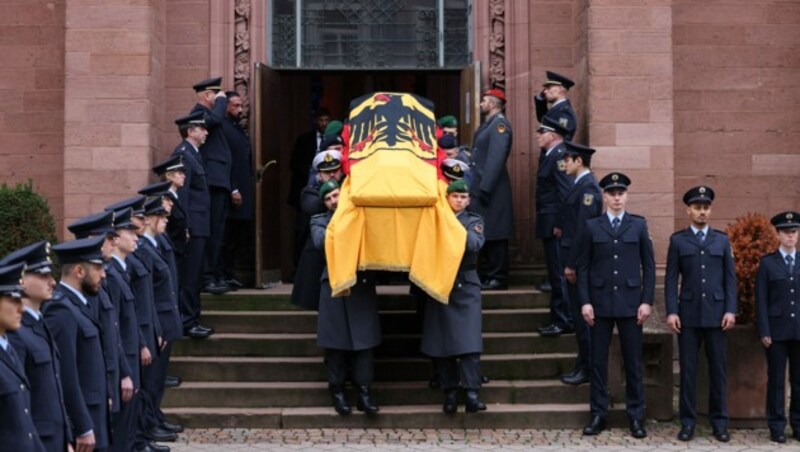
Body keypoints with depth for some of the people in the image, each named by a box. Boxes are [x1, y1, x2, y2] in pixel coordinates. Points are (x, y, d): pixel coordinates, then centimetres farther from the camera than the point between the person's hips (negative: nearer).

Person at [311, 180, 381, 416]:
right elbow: (320, 241, -9)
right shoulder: (319, 221, 11)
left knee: (363, 341, -1)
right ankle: (338, 392, 11)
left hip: (362, 283, 1)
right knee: (336, 342, 1)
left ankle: (364, 392, 2)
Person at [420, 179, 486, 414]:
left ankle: (472, 394, -14)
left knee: (469, 342, -10)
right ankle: (449, 393, 7)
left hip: (466, 286, -1)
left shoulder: (474, 221, 8)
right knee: (442, 342, 0)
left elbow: (475, 243, -12)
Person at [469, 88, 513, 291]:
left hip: (492, 190, -10)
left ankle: (498, 279, -1)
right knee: (485, 235, 12)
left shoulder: (500, 124, -11)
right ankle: (491, 276, 17)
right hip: (481, 188, 10)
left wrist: (485, 189, -23)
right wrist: (476, 187, 15)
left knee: (494, 236, -5)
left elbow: (496, 159, -20)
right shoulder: (488, 124, 18)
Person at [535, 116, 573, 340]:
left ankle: (563, 321, -2)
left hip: (556, 225, -11)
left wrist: (560, 225, -23)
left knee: (559, 273, -6)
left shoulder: (559, 156, -16)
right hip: (550, 225, 11)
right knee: (556, 273, 14)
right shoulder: (548, 155, 16)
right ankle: (560, 319, 21)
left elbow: (566, 192, -22)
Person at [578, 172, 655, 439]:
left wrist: (647, 301, -2)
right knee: (598, 361, 3)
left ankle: (636, 417, 10)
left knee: (633, 362, 3)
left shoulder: (638, 225, 6)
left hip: (630, 303, 0)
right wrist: (585, 302, -4)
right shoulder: (592, 227, 6)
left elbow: (649, 266, 6)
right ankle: (598, 414, 11)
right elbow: (583, 267, 5)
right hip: (600, 303, 0)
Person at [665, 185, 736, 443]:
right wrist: (671, 311, -7)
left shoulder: (722, 241, 11)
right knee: (688, 369, 1)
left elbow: (730, 278, 7)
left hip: (716, 313, 1)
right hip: (688, 313, -1)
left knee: (718, 369, 3)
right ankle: (688, 422, 7)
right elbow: (671, 279, 2)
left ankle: (719, 422, 10)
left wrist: (731, 310, -3)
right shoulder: (678, 241, 6)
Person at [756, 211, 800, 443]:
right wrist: (764, 331, -7)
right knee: (776, 380, 1)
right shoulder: (767, 263, 3)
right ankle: (777, 427, 7)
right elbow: (761, 300, 0)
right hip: (777, 329, -2)